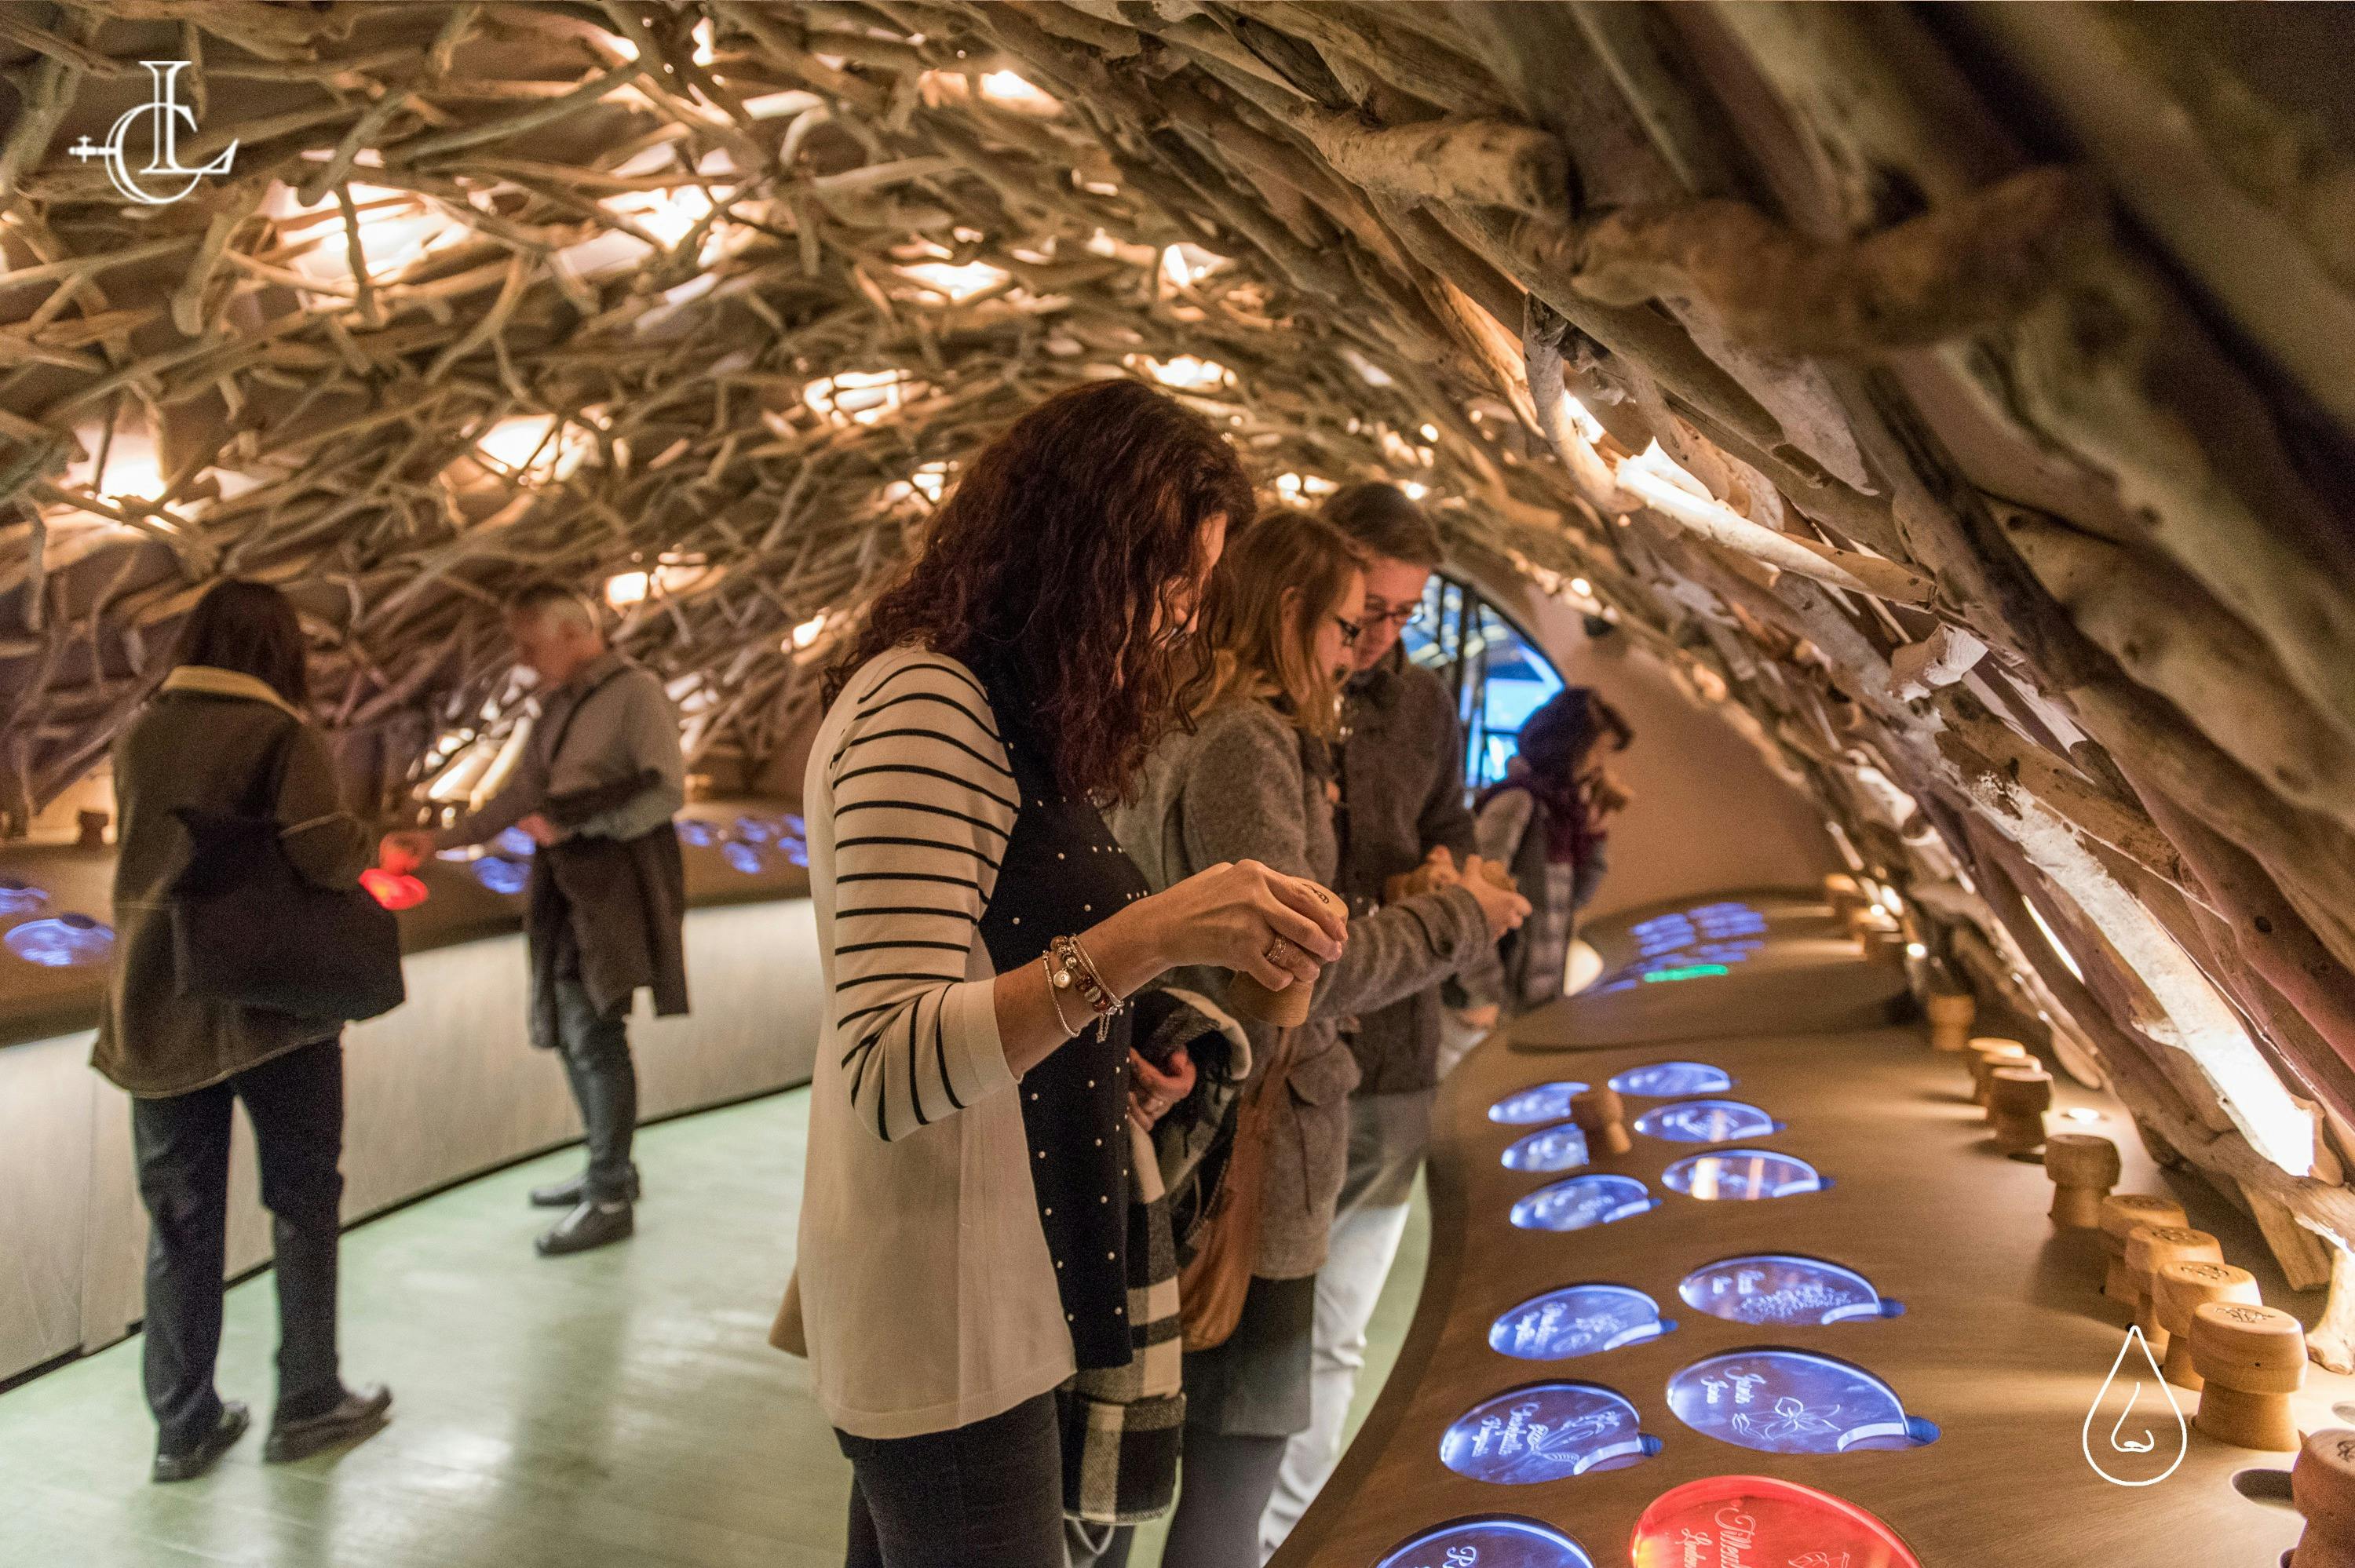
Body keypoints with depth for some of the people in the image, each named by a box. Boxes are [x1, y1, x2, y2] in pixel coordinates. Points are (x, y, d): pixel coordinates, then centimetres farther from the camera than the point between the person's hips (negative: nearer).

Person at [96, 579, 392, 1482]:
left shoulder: (137, 737, 7)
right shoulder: (280, 734, -11)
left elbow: (144, 855, 13)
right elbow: (323, 851, -23)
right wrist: (360, 854, -3)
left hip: (155, 1003, 5)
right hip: (270, 1000, -5)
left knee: (180, 1217, 13)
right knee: (305, 1201, 11)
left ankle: (184, 1425, 20)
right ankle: (306, 1403, 18)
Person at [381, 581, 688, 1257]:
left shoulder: (635, 693, -7)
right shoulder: (557, 706, 16)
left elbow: (667, 789, -14)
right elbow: (519, 795, 19)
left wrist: (570, 821, -14)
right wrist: (439, 840, 12)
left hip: (615, 883, -8)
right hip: (565, 885, 8)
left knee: (595, 1031, -7)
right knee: (568, 1028, 9)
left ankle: (610, 1199, 2)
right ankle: (609, 1168, 24)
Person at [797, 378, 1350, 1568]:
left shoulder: (1003, 708, 13)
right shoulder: (922, 709, -19)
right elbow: (888, 1071, -26)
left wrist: (1098, 1067, 2)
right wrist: (1140, 939, -35)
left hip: (987, 1288, 10)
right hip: (945, 1331, -9)